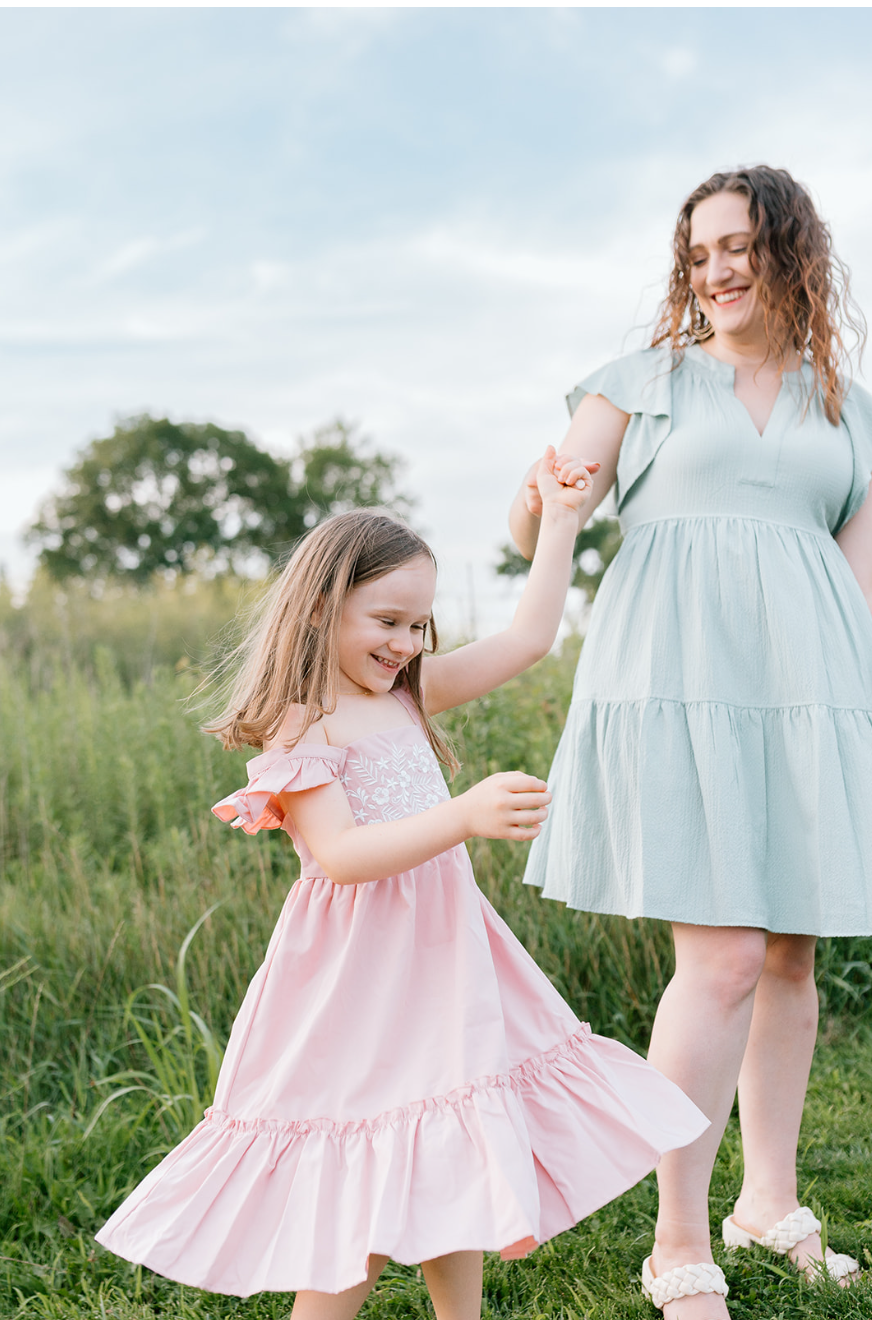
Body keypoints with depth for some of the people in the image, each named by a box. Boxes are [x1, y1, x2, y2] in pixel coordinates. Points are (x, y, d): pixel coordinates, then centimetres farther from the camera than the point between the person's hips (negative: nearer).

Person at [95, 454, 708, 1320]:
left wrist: (560, 518, 10)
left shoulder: (410, 695, 10)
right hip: (361, 979, -8)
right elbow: (342, 854, -25)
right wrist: (466, 816, -34)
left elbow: (527, 639, 11)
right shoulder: (302, 729, -13)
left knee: (455, 1167, 14)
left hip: (446, 957, 8)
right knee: (362, 1212, -3)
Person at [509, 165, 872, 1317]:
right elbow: (538, 527, 3)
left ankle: (771, 1202, 27)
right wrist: (543, 502, -20)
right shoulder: (643, 380, 11)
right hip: (678, 672, -3)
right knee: (724, 958, -11)